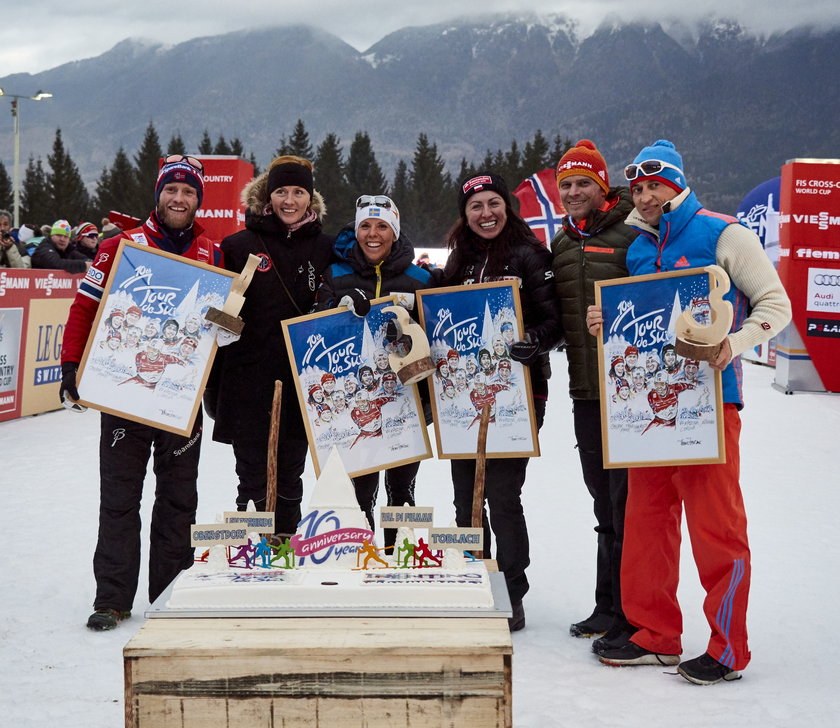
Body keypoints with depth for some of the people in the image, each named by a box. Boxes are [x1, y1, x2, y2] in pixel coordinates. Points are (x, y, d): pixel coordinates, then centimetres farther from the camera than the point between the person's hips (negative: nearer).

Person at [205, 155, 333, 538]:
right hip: (249, 386, -2)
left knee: (289, 480, 13)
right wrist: (214, 388, -3)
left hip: (303, 387, 2)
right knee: (253, 481, 2)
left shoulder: (325, 248, 6)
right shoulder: (239, 246, -1)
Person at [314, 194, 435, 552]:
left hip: (406, 401, 1)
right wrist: (343, 306, -17)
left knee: (401, 489, 8)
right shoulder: (336, 275, 6)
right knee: (361, 489, -1)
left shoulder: (420, 278, 6)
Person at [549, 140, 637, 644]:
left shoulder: (633, 232, -6)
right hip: (586, 389, 7)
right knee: (604, 500, 15)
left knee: (628, 498, -3)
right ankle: (609, 606, 26)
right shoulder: (563, 243, 16)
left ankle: (631, 612, 7)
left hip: (630, 386, -7)